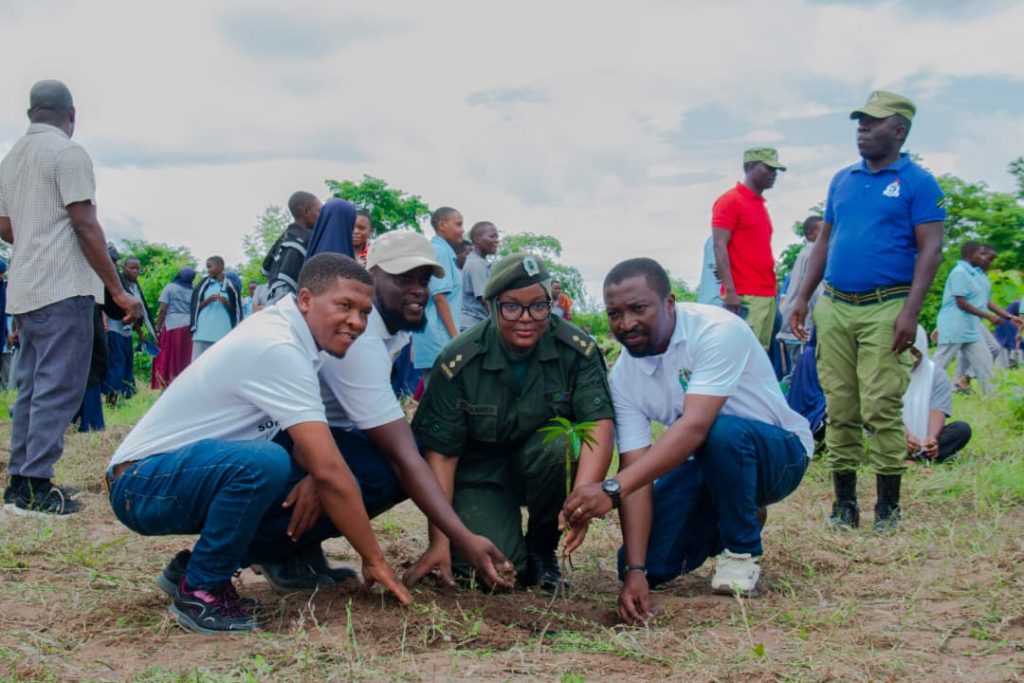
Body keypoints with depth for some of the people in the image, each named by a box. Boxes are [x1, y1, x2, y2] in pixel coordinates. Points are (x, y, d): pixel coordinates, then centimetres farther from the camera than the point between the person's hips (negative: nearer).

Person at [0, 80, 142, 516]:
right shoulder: (68, 153, -8)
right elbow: (85, 225, -14)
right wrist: (118, 290, -13)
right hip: (64, 288, -8)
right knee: (57, 388, -7)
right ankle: (36, 487, -8)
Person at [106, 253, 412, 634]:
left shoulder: (289, 332, 4)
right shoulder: (277, 349, -24)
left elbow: (316, 461, 9)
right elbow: (329, 470, -27)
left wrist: (312, 478, -14)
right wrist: (375, 560, -21)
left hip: (197, 468, 10)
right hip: (141, 484, -9)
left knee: (317, 490, -1)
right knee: (263, 463, -34)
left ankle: (193, 569, 9)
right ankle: (200, 590, -13)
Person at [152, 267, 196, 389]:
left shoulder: (169, 288, 2)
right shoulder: (193, 292, 13)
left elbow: (163, 309, -5)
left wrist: (157, 328, -2)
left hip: (172, 327, -3)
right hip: (188, 328, 3)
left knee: (167, 360, -1)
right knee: (186, 360, 4)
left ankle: (167, 386, -8)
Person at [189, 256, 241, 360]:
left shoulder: (230, 287, 7)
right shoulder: (203, 284, 11)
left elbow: (236, 310, 9)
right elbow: (196, 306, 9)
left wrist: (226, 303, -10)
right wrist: (208, 300, -8)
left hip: (223, 333, -1)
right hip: (203, 332, 1)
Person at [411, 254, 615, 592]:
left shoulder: (577, 349, -15)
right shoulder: (458, 362, -16)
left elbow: (600, 424, -26)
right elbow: (439, 452, -14)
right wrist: (439, 541, -18)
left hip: (544, 465, 2)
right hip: (480, 474, -1)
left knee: (561, 443, -33)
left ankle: (542, 549, -6)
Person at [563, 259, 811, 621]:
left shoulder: (718, 331, -28)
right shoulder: (623, 376, -11)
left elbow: (695, 427, -40)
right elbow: (636, 472, -16)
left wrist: (612, 489, -50)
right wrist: (635, 570, -28)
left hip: (777, 454, -5)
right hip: (708, 466, 6)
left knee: (720, 431, -37)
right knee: (646, 562, -10)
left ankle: (741, 552, -12)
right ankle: (724, 528, 21)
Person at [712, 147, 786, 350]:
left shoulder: (761, 205, 20)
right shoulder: (730, 201, -5)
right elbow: (719, 247, -12)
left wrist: (772, 290, 15)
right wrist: (729, 291, -20)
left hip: (768, 295, 9)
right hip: (743, 296, -9)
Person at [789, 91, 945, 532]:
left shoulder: (917, 182, -1)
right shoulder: (842, 180, 15)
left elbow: (930, 248, -7)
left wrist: (911, 311, -16)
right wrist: (802, 298, 11)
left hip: (885, 308, -5)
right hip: (834, 306, 5)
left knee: (882, 409, -7)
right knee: (839, 408, 5)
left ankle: (888, 504, 3)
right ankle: (844, 500, 13)